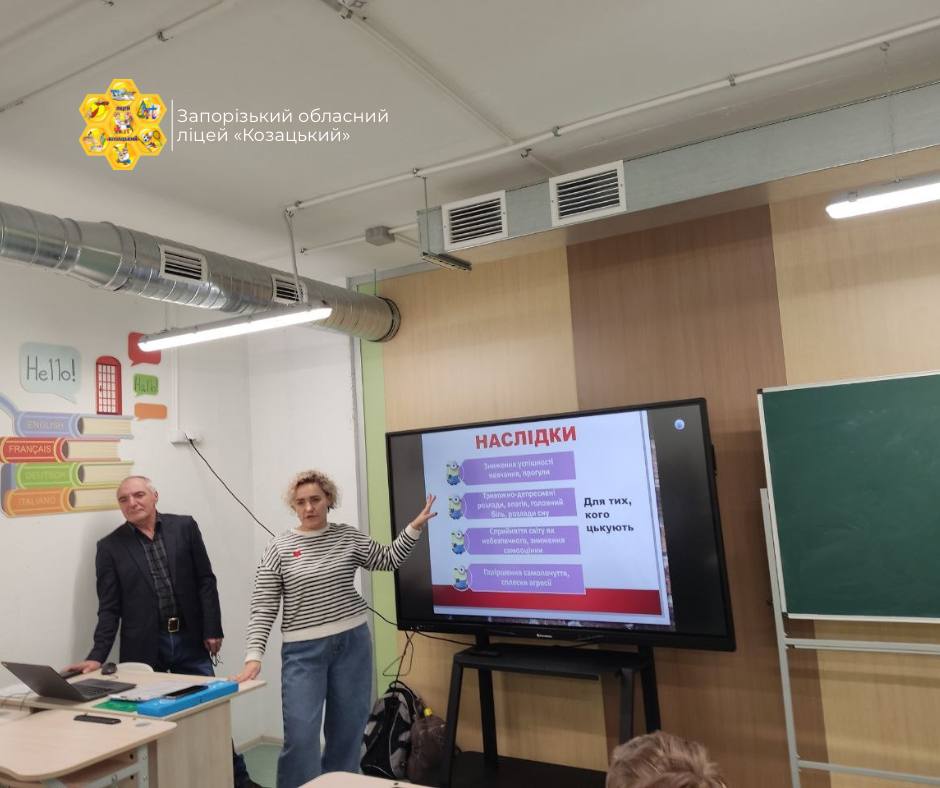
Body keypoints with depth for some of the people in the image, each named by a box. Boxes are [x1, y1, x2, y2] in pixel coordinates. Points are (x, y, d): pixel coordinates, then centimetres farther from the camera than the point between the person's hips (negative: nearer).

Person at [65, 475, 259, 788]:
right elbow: (109, 608, -1)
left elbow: (205, 581, 0)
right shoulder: (110, 546, 0)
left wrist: (212, 630, -3)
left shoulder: (185, 527, 0)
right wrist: (98, 656, -12)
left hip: (190, 640, 1)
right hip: (144, 646, -1)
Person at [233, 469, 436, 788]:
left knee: (348, 731, 12)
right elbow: (263, 607, -7)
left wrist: (416, 525, 1)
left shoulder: (349, 536, 2)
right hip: (303, 650, -3)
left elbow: (389, 559, 11)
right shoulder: (279, 548, -7)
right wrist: (254, 655, -16)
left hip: (353, 642, 3)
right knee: (300, 736, -7)